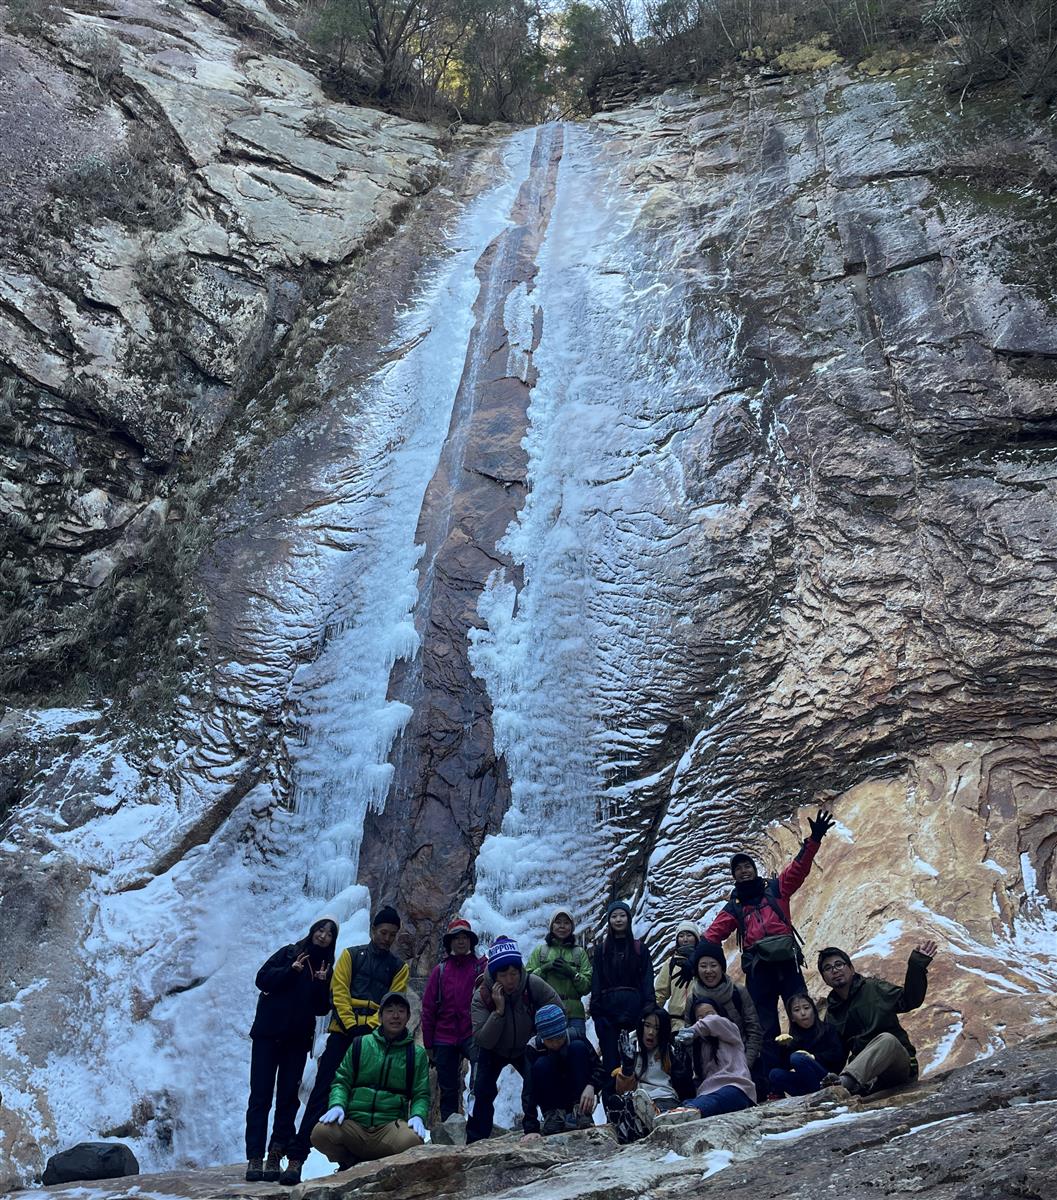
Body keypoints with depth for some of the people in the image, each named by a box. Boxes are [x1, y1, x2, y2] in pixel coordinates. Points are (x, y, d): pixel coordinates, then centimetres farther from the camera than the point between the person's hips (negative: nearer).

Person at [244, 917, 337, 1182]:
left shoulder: (327, 969, 12)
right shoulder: (289, 953, 5)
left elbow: (321, 1008, 6)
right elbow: (262, 979, -5)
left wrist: (321, 983, -10)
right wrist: (291, 970, -17)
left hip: (298, 1040, 3)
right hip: (268, 1034, -3)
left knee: (287, 1098, 1)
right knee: (260, 1096, -4)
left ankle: (276, 1156, 5)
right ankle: (254, 1157, -2)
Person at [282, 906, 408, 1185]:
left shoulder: (399, 967, 12)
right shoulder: (351, 955, 8)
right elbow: (338, 993, 0)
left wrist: (370, 1028, -13)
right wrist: (352, 1027, -11)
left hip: (374, 1038, 2)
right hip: (343, 1032, -2)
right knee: (322, 1093, -8)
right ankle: (296, 1157, -9)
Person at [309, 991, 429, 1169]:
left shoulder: (417, 1054, 13)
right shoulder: (360, 1045, 13)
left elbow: (421, 1094, 11)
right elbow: (341, 1081, 12)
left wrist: (418, 1116, -10)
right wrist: (337, 1104, -9)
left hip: (390, 1126, -1)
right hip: (353, 1124, 1)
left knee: (412, 1140, -34)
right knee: (320, 1133, -29)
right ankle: (351, 1163, 4)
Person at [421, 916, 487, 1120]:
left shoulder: (481, 967, 4)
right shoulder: (440, 971, 10)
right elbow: (428, 1008, 9)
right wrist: (428, 1044, 7)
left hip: (472, 1034, -3)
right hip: (444, 1037, 3)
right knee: (448, 1089, 8)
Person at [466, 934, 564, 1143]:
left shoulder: (534, 985, -28)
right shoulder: (482, 996, -28)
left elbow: (559, 1012, -15)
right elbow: (483, 1041, -31)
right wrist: (499, 1010, -41)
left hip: (525, 1049, 0)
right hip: (494, 1052, 0)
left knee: (534, 1080, -22)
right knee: (483, 1091, -8)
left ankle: (532, 1129, -7)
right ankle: (475, 1141, 8)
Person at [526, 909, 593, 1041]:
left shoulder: (580, 953, 16)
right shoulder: (540, 951, 15)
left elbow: (587, 986, 7)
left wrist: (571, 972, -8)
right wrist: (545, 968, -8)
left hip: (573, 1012, 1)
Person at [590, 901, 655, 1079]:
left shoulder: (640, 948, 10)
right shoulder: (601, 949, 12)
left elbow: (647, 981, 4)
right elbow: (596, 981, 7)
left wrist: (648, 1007, -8)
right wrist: (596, 1009, -5)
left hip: (633, 1008, -1)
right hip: (608, 1009, 1)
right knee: (610, 1055, -1)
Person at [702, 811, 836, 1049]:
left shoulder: (775, 888, 13)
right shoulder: (733, 907, 16)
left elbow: (799, 868, 1)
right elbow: (714, 934, 7)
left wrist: (814, 839, -12)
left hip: (786, 961, -2)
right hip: (758, 968, 2)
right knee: (765, 1025, 5)